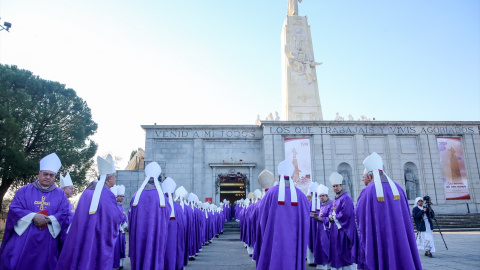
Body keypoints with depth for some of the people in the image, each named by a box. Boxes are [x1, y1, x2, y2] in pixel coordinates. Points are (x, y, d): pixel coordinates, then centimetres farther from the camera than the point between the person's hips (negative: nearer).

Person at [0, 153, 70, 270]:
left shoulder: (60, 194, 7)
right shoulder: (24, 190, 7)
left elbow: (64, 214, 0)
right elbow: (14, 209, -3)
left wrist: (49, 219, -17)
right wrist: (33, 216, -17)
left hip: (47, 241, 0)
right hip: (22, 238, 0)